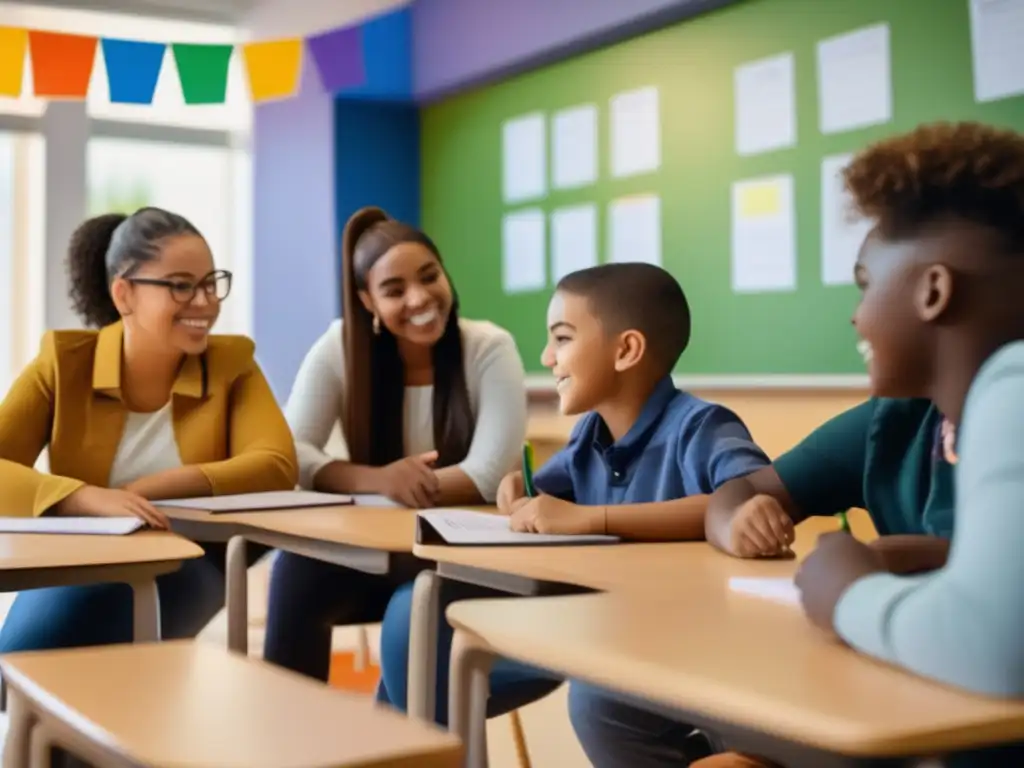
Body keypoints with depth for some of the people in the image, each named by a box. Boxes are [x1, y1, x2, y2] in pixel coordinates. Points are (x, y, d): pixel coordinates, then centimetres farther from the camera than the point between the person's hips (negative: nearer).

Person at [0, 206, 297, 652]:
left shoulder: (231, 362, 4)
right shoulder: (64, 361, 1)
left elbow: (278, 466, -11)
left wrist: (150, 489, -23)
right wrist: (92, 498, -32)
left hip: (187, 570, 0)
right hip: (79, 565, 0)